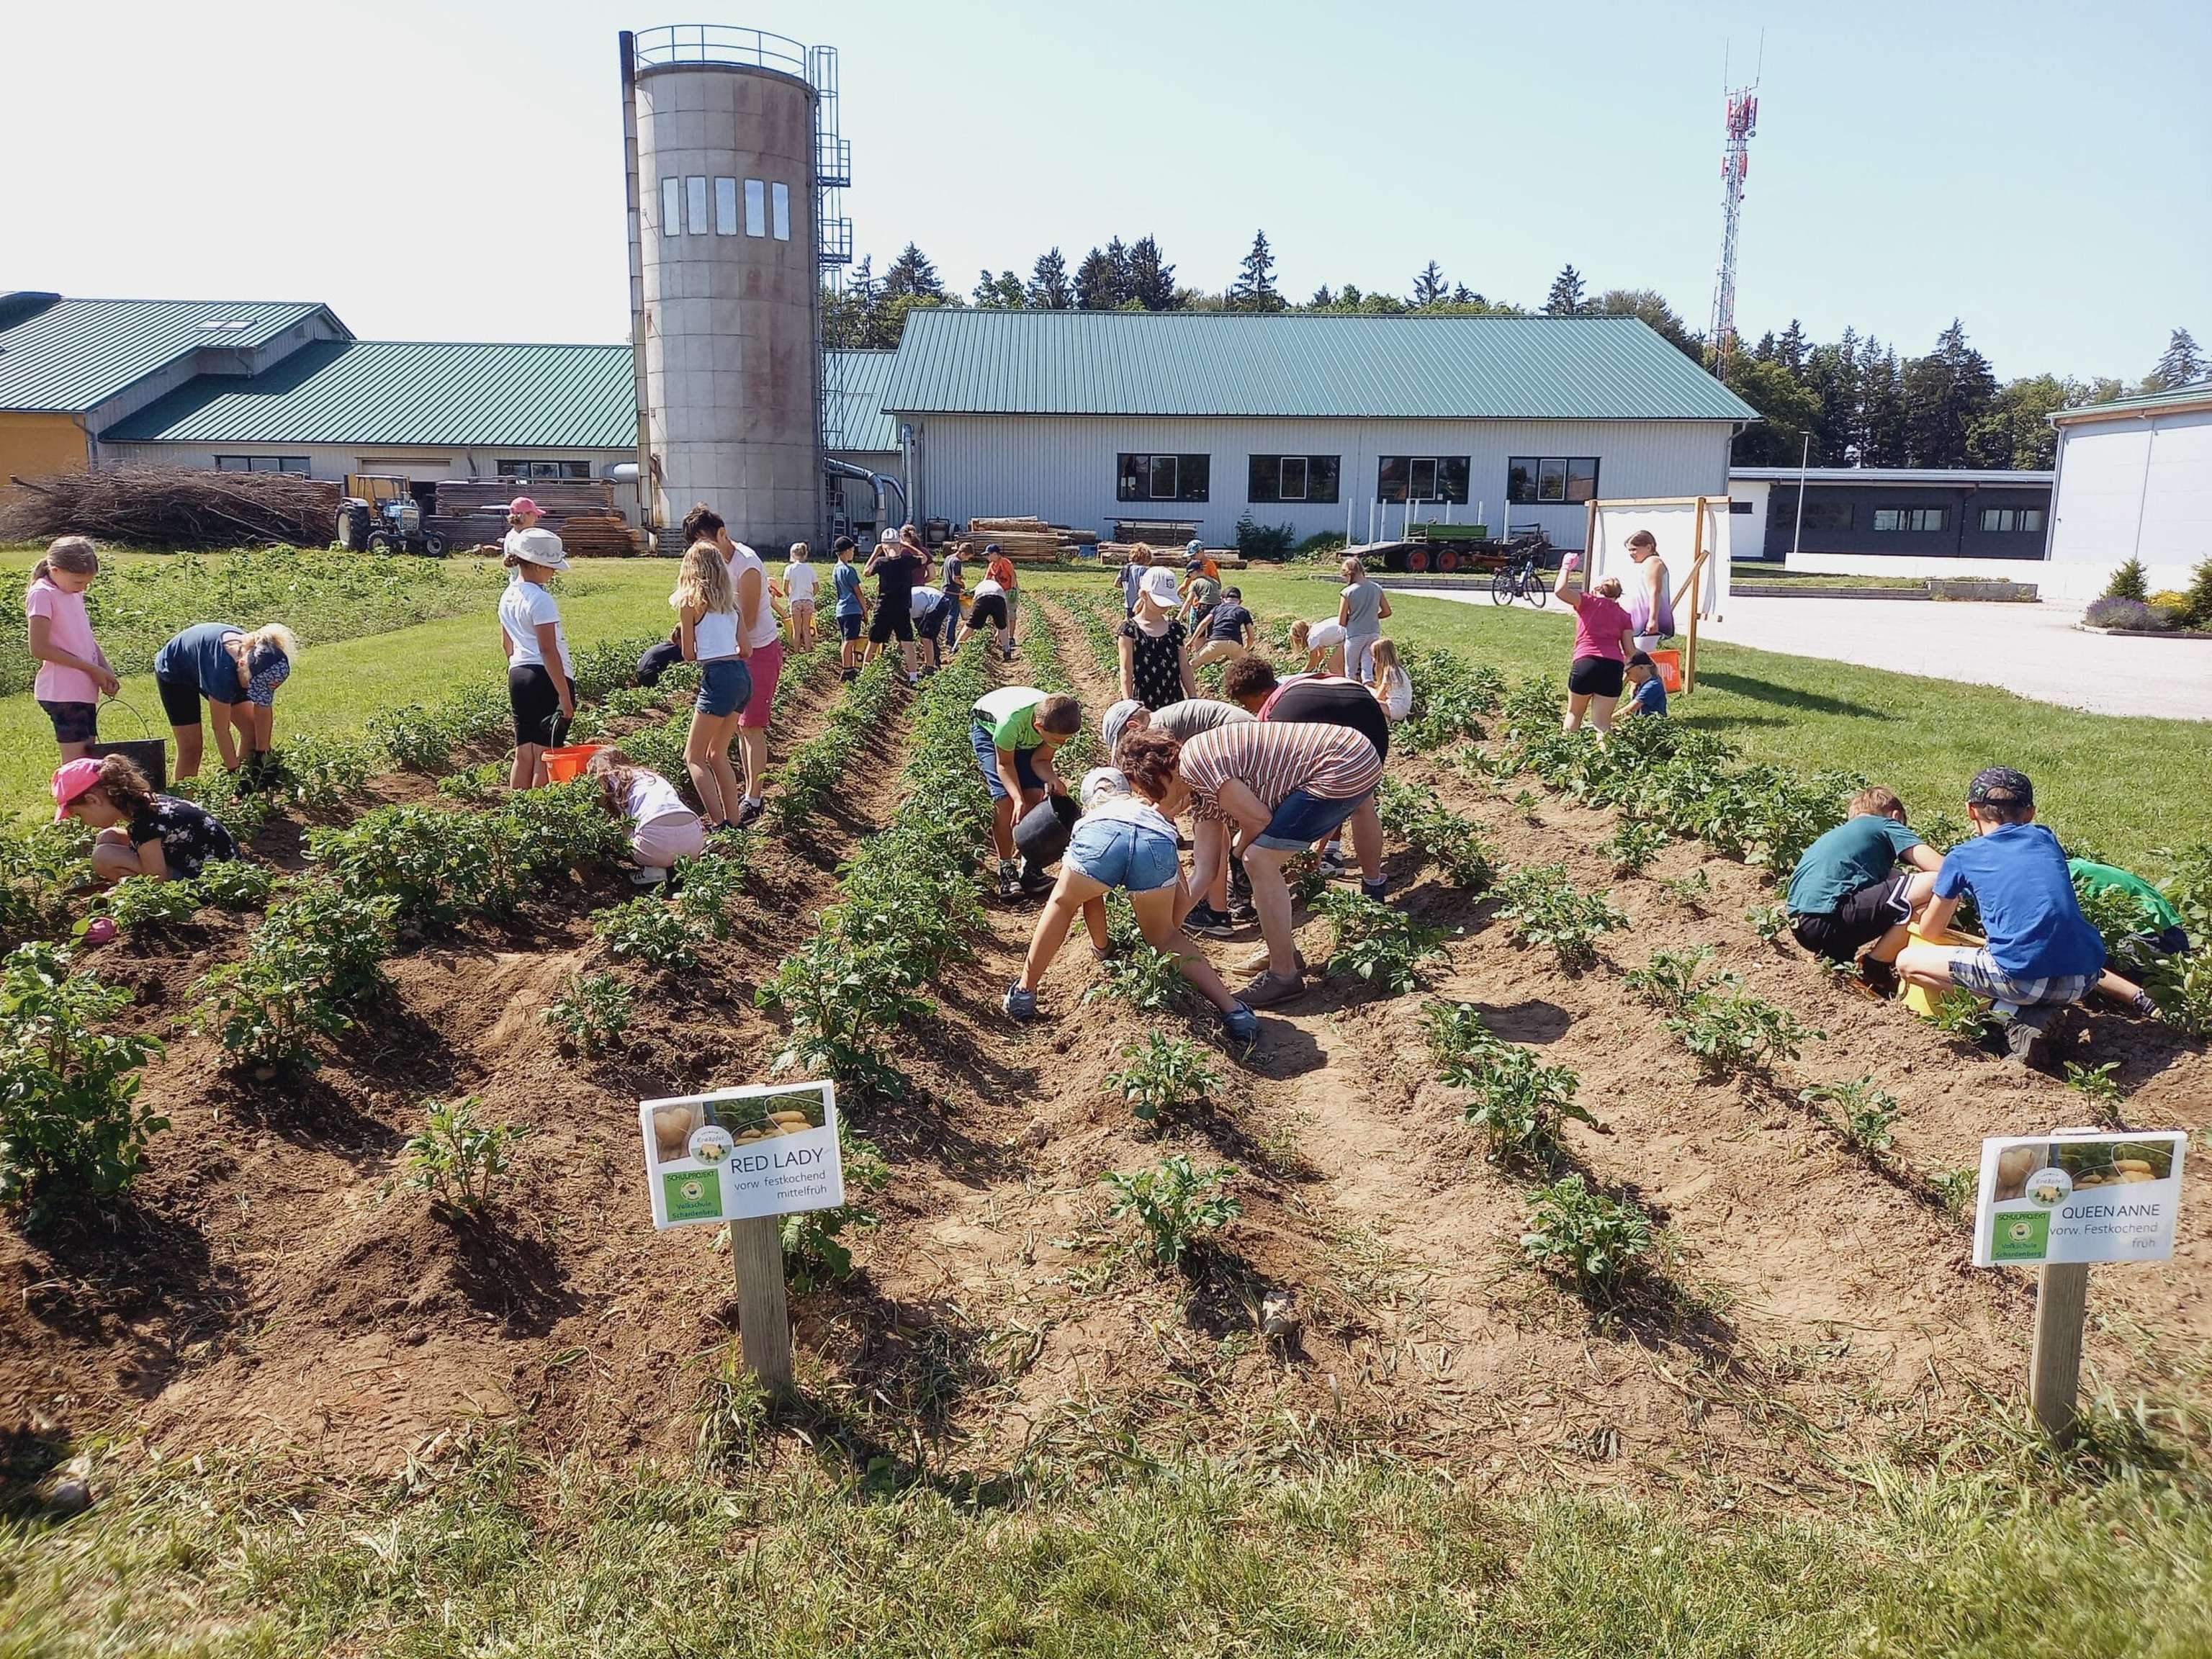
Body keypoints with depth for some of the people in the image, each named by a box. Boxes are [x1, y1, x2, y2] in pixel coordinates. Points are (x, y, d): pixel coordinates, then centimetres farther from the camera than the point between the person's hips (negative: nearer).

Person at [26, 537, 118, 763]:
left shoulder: (75, 593, 14)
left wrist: (106, 672, 1)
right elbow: (39, 649, -15)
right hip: (62, 693, -8)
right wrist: (92, 669, -15)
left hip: (84, 691, 8)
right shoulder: (42, 594, -10)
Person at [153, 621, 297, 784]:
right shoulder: (223, 668, -46)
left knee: (252, 729, -3)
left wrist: (262, 756, -20)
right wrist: (234, 772, -32)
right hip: (174, 673, -6)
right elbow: (221, 729, -36)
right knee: (191, 747, -9)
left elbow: (264, 710, -19)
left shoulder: (259, 657, -31)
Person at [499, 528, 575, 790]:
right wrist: (565, 695, -18)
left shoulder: (508, 596, 11)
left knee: (523, 756, 13)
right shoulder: (540, 600, -15)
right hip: (546, 679, -8)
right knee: (545, 758, -2)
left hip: (518, 675, 8)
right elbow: (548, 650, -19)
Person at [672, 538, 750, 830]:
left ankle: (720, 826, -9)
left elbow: (689, 655, -1)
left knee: (693, 757, 1)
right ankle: (734, 823, 18)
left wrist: (681, 633, 19)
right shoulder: (728, 600, 13)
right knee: (717, 754, 19)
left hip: (718, 677, -7)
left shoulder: (689, 601, -4)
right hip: (743, 675, 7)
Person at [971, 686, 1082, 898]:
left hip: (1025, 737, 4)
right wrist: (1018, 799, -41)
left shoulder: (1059, 724, -32)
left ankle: (1029, 868, 0)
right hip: (988, 727, -4)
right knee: (1005, 799, -17)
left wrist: (1053, 779, -39)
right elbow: (1005, 764, -28)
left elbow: (1041, 760, -18)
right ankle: (1006, 869, -4)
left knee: (1035, 795, -10)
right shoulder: (1012, 719, -44)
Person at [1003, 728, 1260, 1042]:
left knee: (1062, 902, 32)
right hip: (1156, 843, 1)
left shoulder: (1095, 811, 44)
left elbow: (1092, 902, 46)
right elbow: (1181, 900, 29)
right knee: (1164, 936, 27)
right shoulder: (1162, 820, 43)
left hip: (1101, 832, -1)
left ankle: (1024, 993, 32)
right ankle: (1234, 1011, 16)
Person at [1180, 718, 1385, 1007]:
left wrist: (1240, 847, 7)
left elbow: (1258, 819, -14)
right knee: (1261, 858, 15)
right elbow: (1204, 873, 14)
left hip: (1345, 766, -10)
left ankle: (1284, 975, -1)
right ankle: (1286, 954, 26)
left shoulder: (1193, 760, -15)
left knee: (1259, 860, -9)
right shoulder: (1202, 792, 14)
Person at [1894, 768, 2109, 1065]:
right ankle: (2042, 1014, 8)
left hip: (2024, 978, -5)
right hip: (2085, 979, 5)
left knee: (1907, 962, 10)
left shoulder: (1962, 856, 10)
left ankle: (2015, 1015, 0)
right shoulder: (2045, 839, 21)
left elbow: (1930, 929, 21)